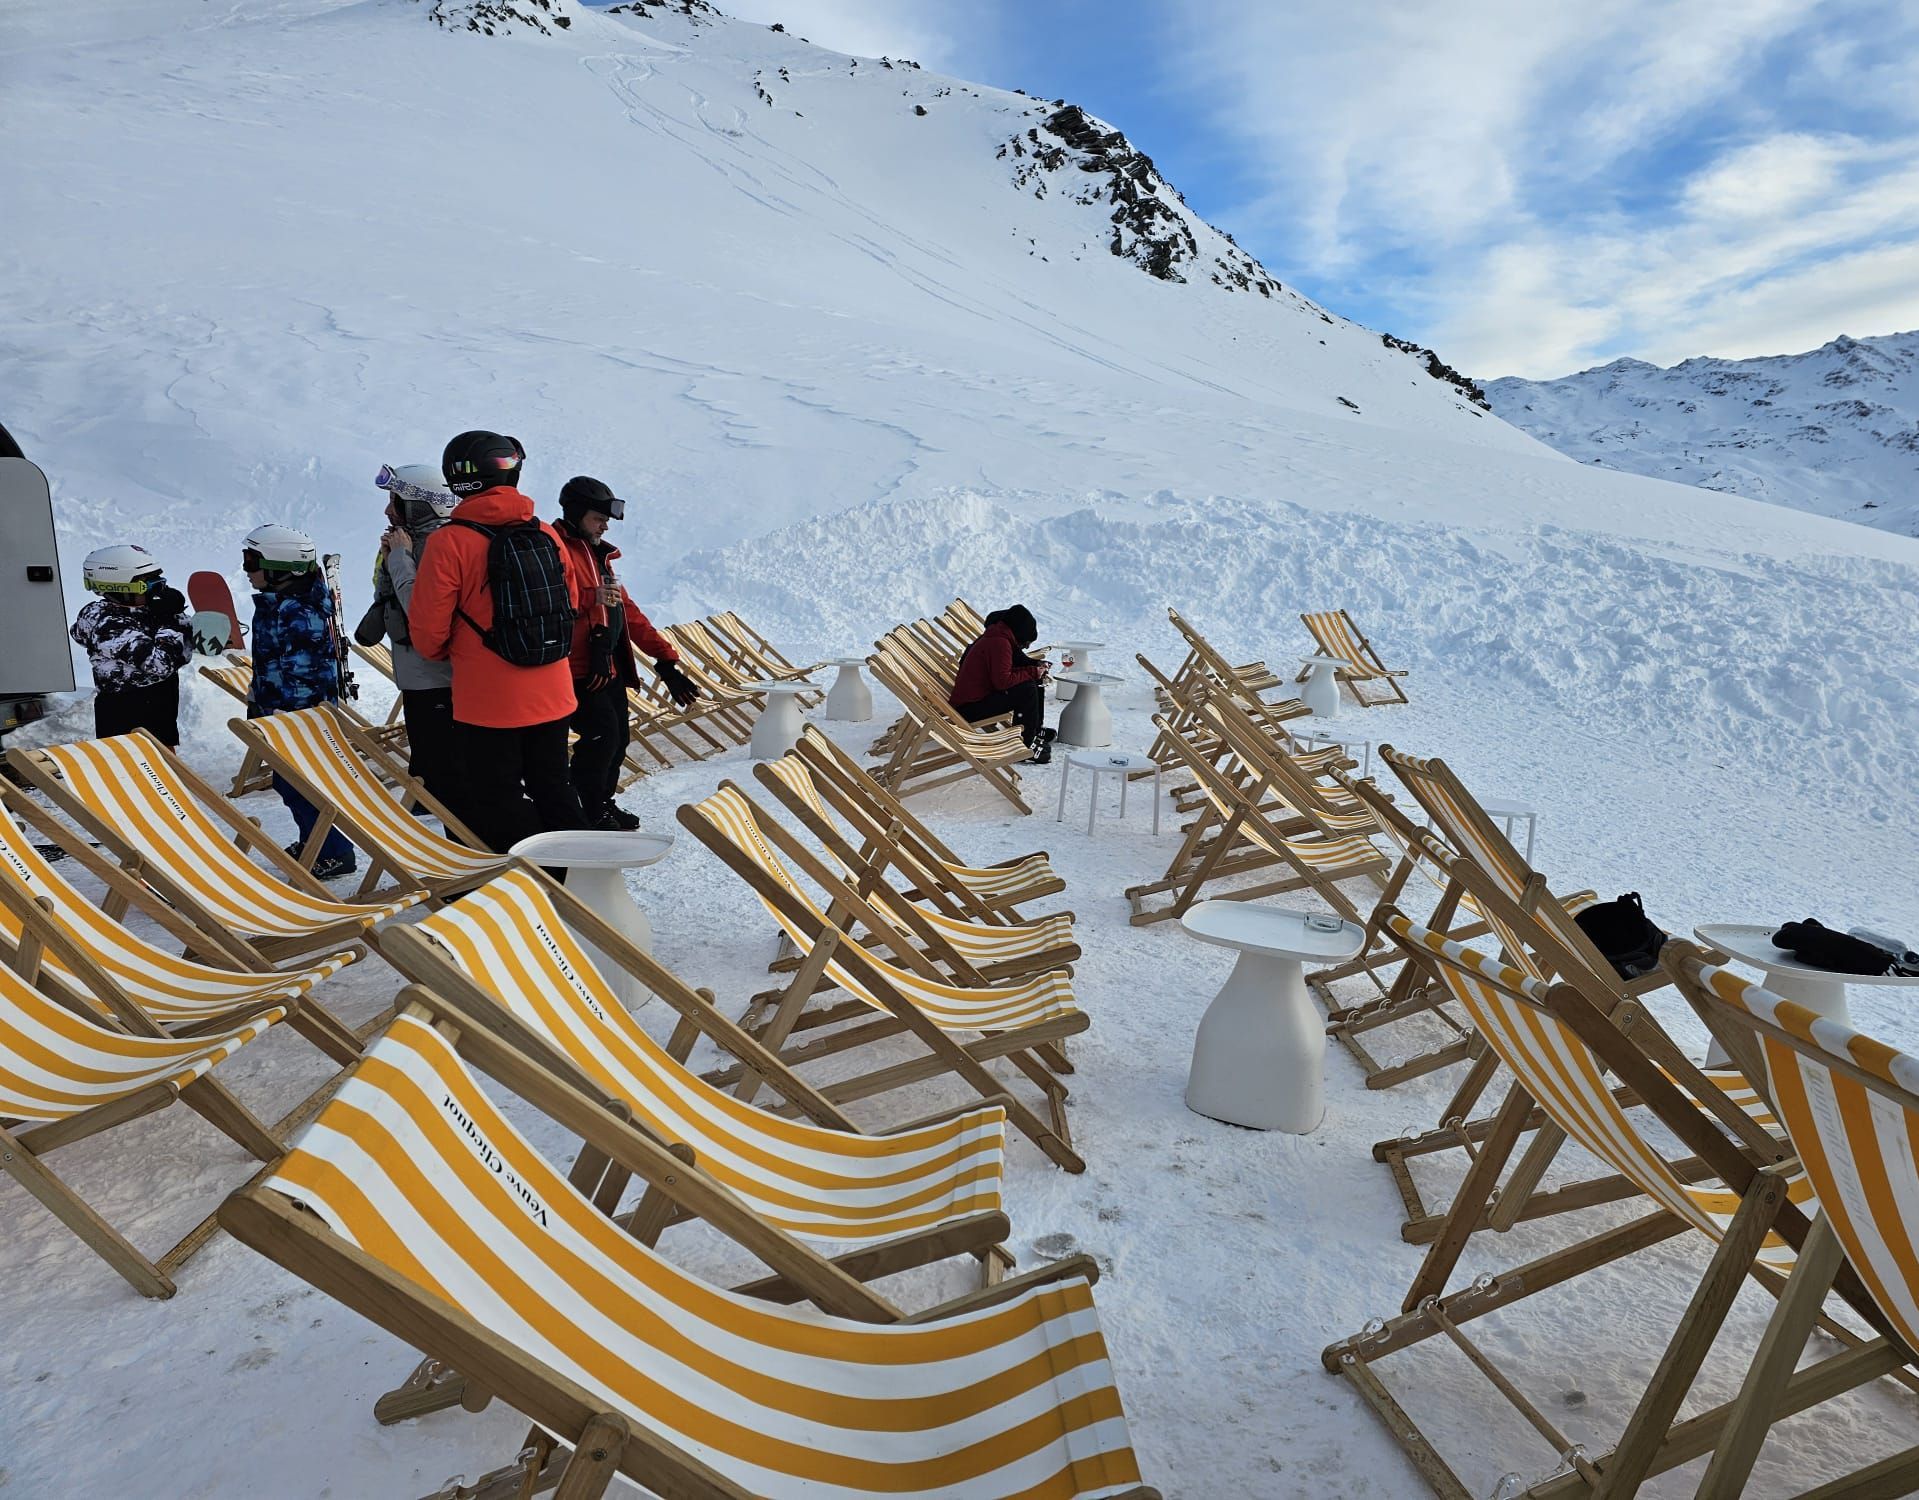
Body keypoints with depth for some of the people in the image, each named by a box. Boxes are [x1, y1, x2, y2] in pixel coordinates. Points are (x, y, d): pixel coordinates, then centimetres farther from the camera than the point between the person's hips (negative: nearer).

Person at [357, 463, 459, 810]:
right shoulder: (411, 541, 13)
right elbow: (385, 605, 17)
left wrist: (400, 557, -16)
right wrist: (387, 561, 3)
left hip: (440, 681, -10)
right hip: (415, 680, 10)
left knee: (446, 778, -5)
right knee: (426, 771, 19)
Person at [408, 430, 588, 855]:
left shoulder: (449, 542, -13)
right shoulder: (547, 535, 1)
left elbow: (427, 631, -9)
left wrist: (449, 653, 13)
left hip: (487, 704, -5)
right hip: (552, 697, 5)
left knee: (496, 803, 8)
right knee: (553, 787, 20)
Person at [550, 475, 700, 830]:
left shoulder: (598, 553, 21)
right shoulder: (557, 548, -9)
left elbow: (627, 610, 20)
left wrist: (664, 656, 16)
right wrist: (593, 597, -28)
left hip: (610, 665, 9)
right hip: (580, 668, -9)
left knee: (618, 736, 10)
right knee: (602, 734, -11)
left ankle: (603, 802, 25)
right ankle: (590, 813, 4)